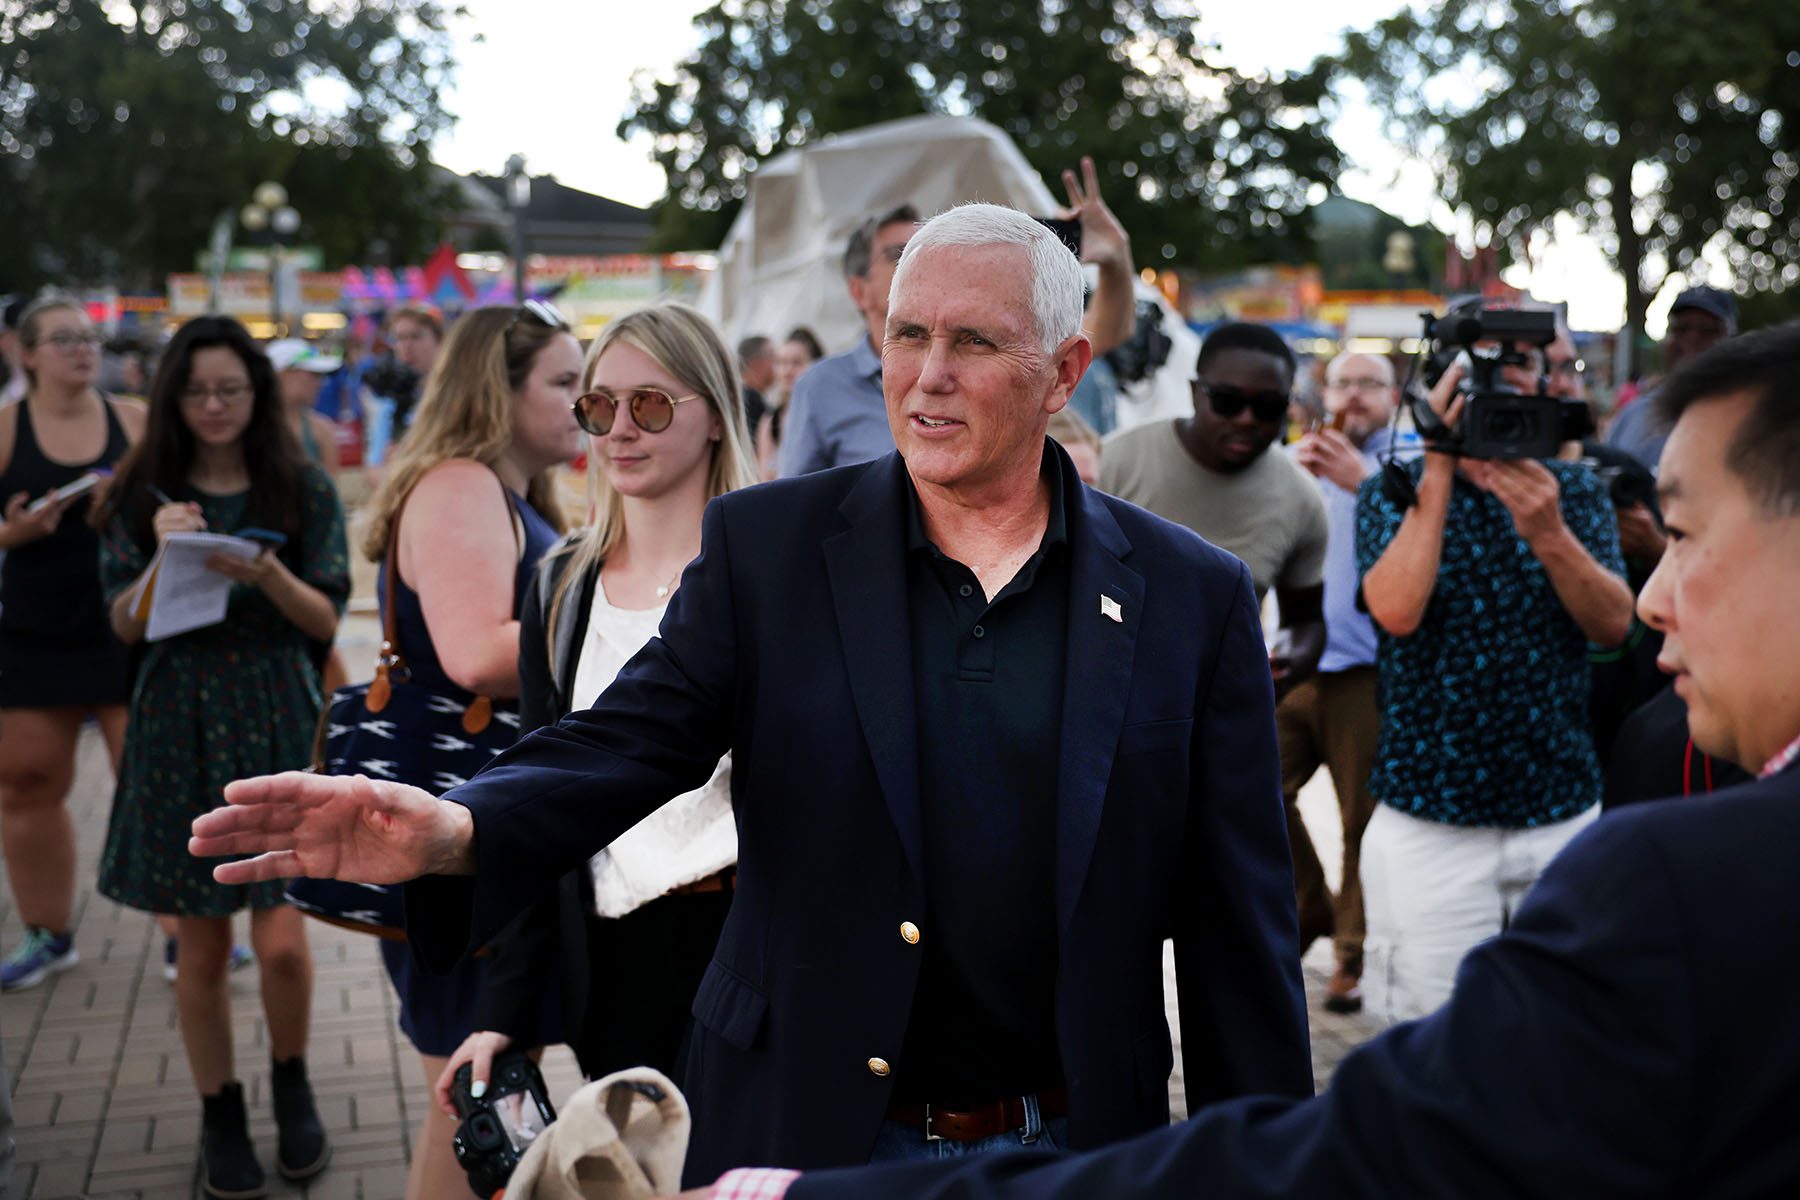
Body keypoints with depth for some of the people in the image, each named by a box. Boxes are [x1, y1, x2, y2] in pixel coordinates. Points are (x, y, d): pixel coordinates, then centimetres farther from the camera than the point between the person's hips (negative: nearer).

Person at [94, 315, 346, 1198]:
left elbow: (326, 619, -2)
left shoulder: (303, 489, 0)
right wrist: (165, 553, -16)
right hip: (179, 723, 1)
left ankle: (291, 1083, 24)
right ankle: (219, 1115, 26)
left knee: (281, 940, -5)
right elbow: (125, 623, 1)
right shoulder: (143, 495, 3)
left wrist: (265, 572, -21)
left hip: (277, 722, -1)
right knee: (201, 946, 7)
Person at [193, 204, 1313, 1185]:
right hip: (808, 1137, 1)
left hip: (1074, 1151, 0)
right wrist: (453, 830, -29)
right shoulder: (768, 544, -2)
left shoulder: (1194, 598, -4)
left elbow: (1239, 930, -2)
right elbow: (624, 744, -9)